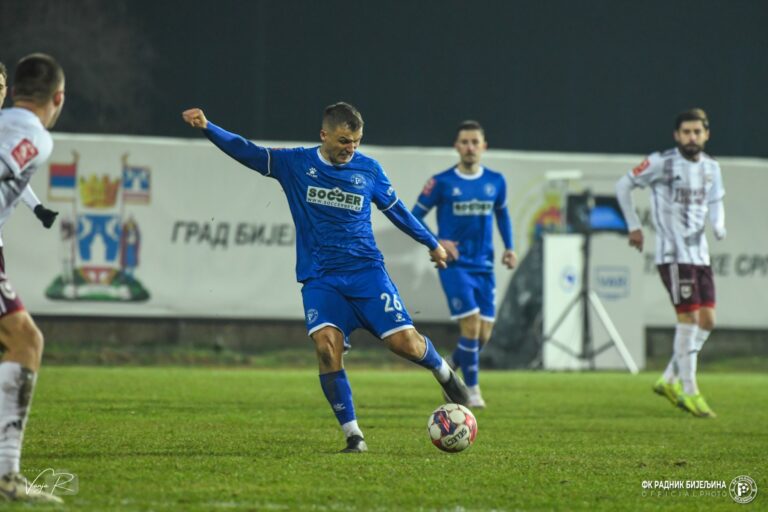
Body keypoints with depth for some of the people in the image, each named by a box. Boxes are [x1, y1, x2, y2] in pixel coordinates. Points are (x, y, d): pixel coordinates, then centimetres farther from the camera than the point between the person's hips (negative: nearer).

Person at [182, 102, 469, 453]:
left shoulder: (369, 170, 4)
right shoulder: (295, 164, 1)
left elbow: (396, 210, 17)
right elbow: (246, 152, -3)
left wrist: (431, 243, 26)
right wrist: (207, 128, -18)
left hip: (366, 270, 1)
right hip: (319, 278, 0)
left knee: (404, 342, -10)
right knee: (327, 346, -21)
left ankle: (443, 372, 26)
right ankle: (353, 435, -12)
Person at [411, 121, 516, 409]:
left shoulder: (495, 182, 5)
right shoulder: (441, 183, -5)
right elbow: (415, 217, 2)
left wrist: (509, 248, 8)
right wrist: (437, 242, -13)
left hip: (484, 267, 4)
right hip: (454, 265, -4)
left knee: (483, 334, 2)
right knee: (471, 326, -15)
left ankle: (450, 369, 31)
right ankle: (473, 390, 0)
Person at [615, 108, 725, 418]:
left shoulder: (711, 168, 10)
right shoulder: (662, 163, -8)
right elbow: (623, 186, 0)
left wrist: (718, 226, -2)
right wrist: (634, 226, -1)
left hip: (700, 254, 7)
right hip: (673, 254, -7)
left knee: (707, 321, 5)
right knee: (689, 319, -10)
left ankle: (670, 381, 18)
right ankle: (689, 392, -2)